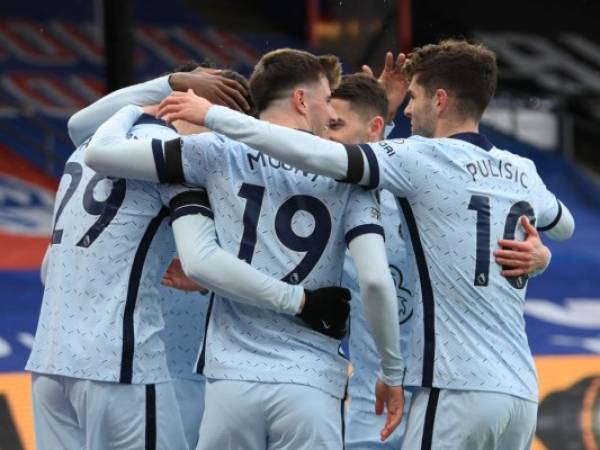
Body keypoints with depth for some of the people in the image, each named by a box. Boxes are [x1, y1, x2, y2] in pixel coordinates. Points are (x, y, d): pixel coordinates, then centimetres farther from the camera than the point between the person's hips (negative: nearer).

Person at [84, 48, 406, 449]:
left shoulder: (221, 155, 4)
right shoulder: (346, 177, 3)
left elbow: (100, 153, 4)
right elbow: (376, 280, -7)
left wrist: (134, 109, 26)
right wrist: (393, 373, 4)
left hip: (234, 379, 1)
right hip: (312, 386, -1)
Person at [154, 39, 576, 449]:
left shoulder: (422, 159, -5)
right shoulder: (522, 172, 14)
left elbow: (317, 153, -15)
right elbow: (565, 224, 36)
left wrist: (212, 115, -9)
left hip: (457, 391, -7)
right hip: (521, 391, 7)